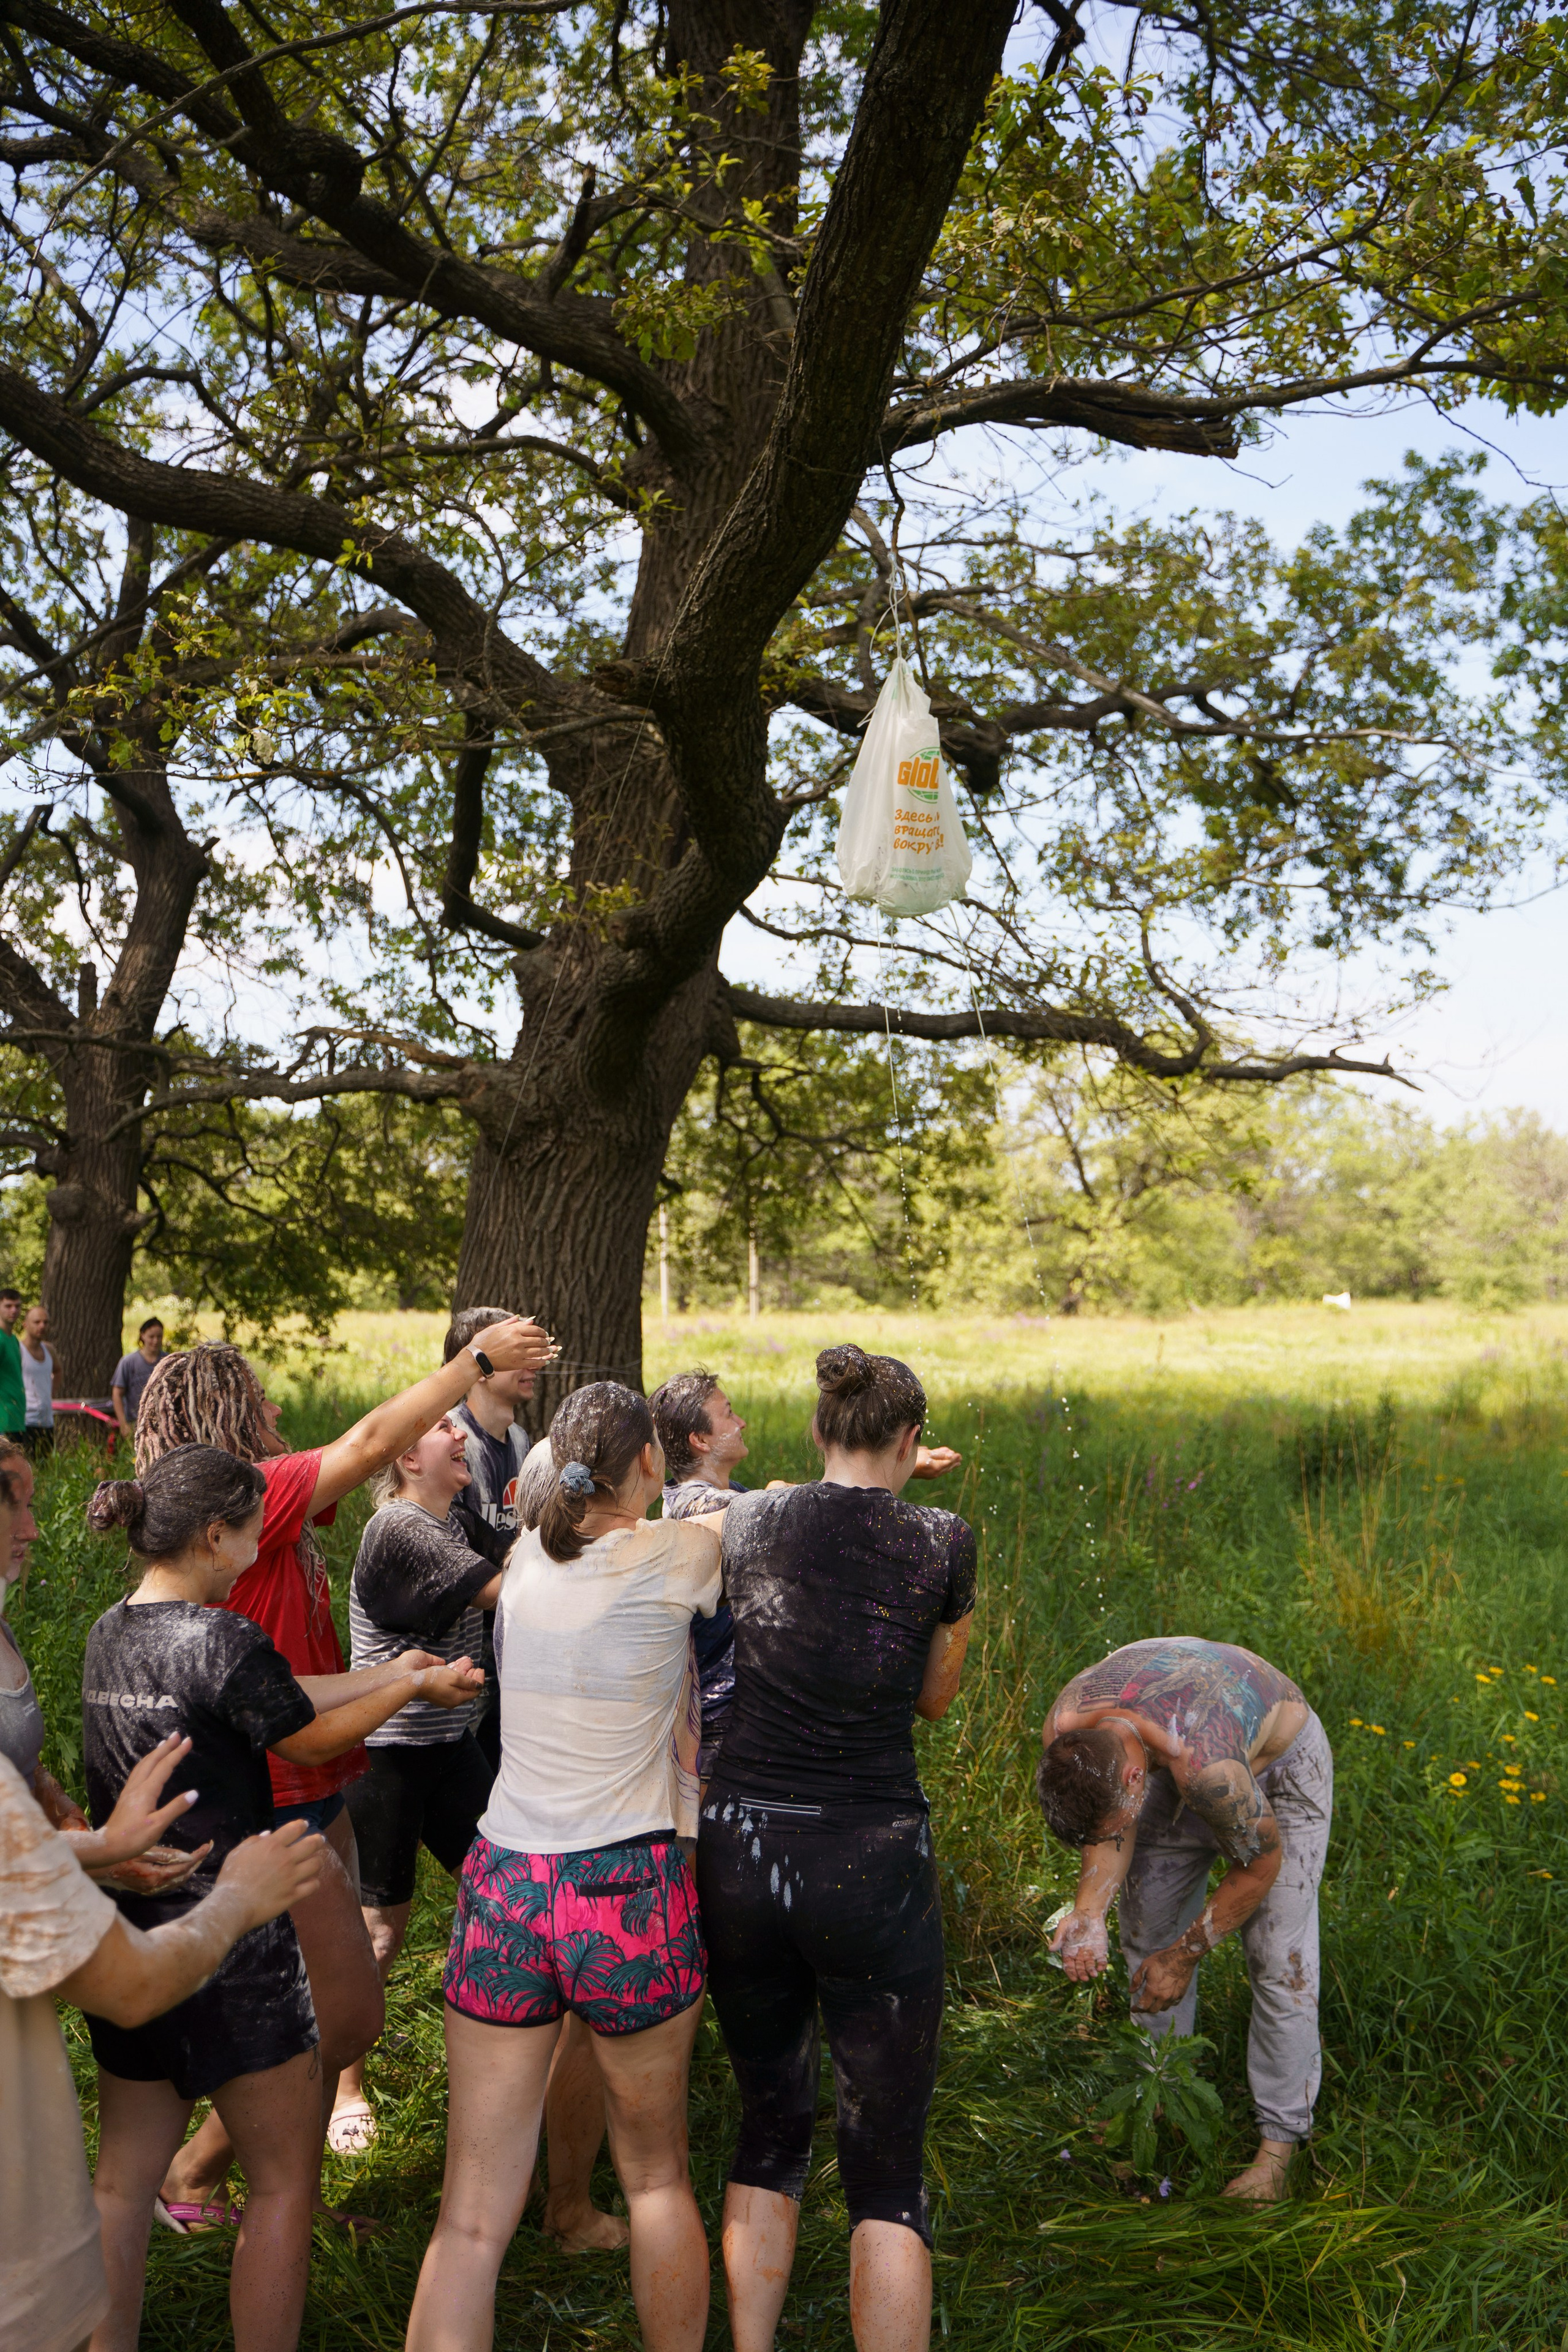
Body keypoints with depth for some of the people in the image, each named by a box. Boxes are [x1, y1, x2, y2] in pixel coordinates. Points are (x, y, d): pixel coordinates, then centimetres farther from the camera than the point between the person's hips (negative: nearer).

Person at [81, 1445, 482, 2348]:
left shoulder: (111, 1632, 5)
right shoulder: (218, 1638, -22)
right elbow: (312, 1736, -6)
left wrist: (388, 1672, 17)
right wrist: (416, 1686, 7)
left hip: (128, 1942, 8)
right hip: (229, 1946, -8)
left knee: (125, 2180, 18)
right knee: (285, 2180, 9)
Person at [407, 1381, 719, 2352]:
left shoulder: (528, 1555, 4)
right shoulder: (678, 1555, -9)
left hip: (504, 1886, 4)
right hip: (630, 1893, -3)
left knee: (473, 2217, 9)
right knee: (657, 2174, 19)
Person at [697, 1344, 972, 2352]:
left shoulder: (749, 1521, 0)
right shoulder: (943, 1541, -6)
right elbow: (935, 1696, 9)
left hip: (742, 1848, 4)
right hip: (872, 1863, -3)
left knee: (771, 2131, 23)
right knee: (888, 2172, 10)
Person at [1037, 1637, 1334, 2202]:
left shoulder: (1204, 1766, -44)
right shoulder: (1063, 1730, -29)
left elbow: (1262, 1861, -25)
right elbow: (1111, 1823, -11)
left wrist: (1186, 1953, -16)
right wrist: (1089, 1910, -28)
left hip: (1280, 1764, -5)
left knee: (1279, 1959, -9)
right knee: (1146, 1933, 5)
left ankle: (1277, 2145, 4)